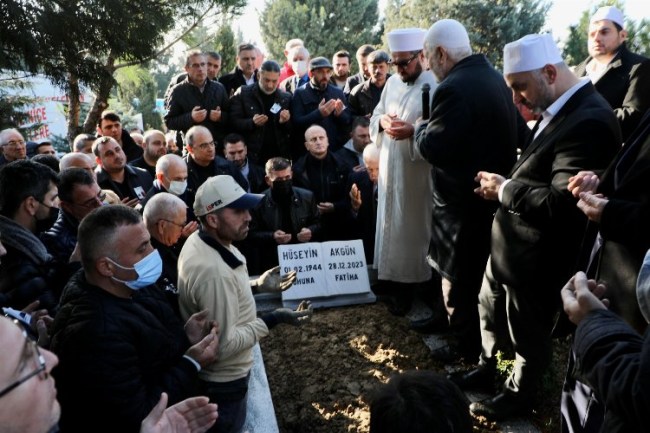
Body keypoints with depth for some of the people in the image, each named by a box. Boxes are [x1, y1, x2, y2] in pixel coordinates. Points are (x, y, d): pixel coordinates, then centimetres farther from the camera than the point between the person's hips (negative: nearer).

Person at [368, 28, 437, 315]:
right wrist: (382, 121, -6)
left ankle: (410, 286, 14)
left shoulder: (435, 86, -13)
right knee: (391, 224, 14)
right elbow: (374, 116, 16)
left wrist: (414, 130, -30)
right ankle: (391, 277, 29)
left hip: (417, 173, -7)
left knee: (412, 228, 1)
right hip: (390, 168, 7)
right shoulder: (392, 83, 11)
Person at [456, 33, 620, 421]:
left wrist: (506, 191, -20)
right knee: (490, 310, 26)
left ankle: (519, 394, 40)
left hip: (537, 258, -9)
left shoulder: (589, 121, -26)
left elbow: (562, 204, -31)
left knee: (529, 335, 15)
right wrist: (504, 184, -4)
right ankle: (488, 365, 50)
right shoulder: (558, 110, 4)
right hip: (509, 245, 9)